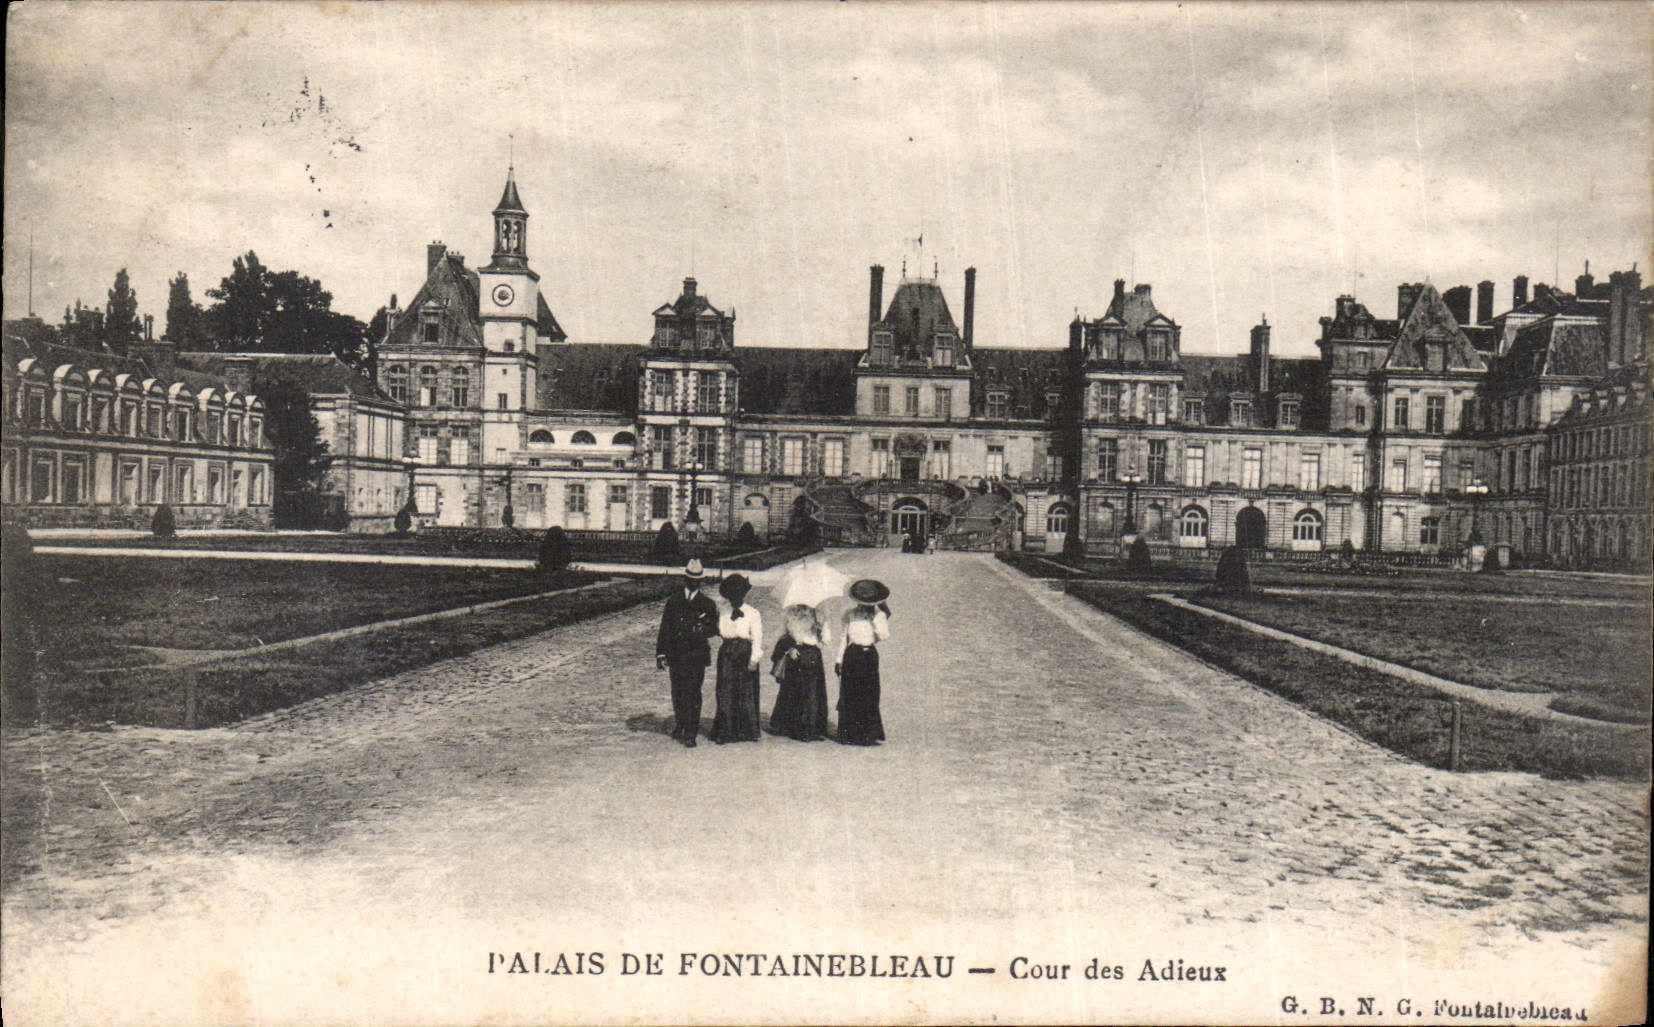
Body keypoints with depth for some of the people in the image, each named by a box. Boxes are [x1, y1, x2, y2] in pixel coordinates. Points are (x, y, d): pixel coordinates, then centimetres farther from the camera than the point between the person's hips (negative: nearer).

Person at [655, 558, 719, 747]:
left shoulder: (707, 604, 7)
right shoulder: (673, 601, 9)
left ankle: (690, 733, -5)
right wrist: (661, 653, 1)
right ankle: (680, 727, 25)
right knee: (678, 693, 9)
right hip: (676, 654, 2)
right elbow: (665, 628, 7)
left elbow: (714, 629, 7)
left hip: (697, 654, -2)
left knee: (693, 693, -7)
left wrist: (700, 629, -15)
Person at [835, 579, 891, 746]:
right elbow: (843, 636, 8)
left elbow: (884, 635, -11)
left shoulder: (879, 615, 4)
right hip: (852, 655, 0)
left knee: (870, 697, -1)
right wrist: (839, 659, 5)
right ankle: (850, 734, 5)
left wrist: (877, 617, -13)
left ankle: (869, 735, 4)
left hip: (870, 655, 1)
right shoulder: (850, 614, 4)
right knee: (850, 696, -1)